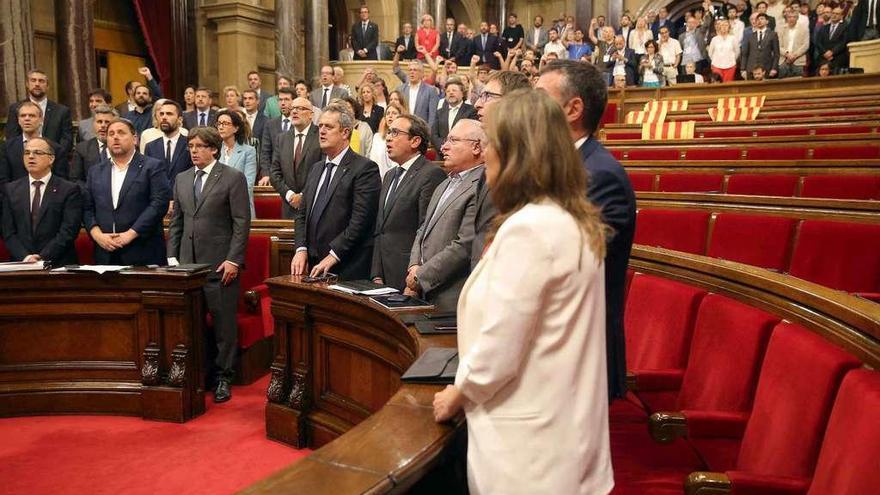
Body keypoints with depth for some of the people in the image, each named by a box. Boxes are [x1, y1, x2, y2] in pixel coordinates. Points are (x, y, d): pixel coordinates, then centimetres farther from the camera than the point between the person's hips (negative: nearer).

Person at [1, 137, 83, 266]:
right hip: (21, 263, 3)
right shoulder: (10, 190, 13)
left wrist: (43, 258, -13)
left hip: (59, 264, -2)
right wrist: (25, 257, -8)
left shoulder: (69, 190, 2)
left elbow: (68, 232, -5)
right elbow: (8, 232, 7)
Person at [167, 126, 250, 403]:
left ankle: (223, 377, 13)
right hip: (188, 263, 5)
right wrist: (172, 257, 8)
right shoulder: (182, 179, 15)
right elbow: (175, 221, 17)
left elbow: (242, 222, -7)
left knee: (224, 323, 1)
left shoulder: (233, 178, -2)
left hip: (220, 264, -5)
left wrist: (233, 260, -13)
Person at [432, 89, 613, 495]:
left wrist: (457, 394, -5)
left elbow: (499, 348, -22)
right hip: (563, 424, 8)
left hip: (528, 435, -8)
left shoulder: (527, 227, -23)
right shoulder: (577, 221, 5)